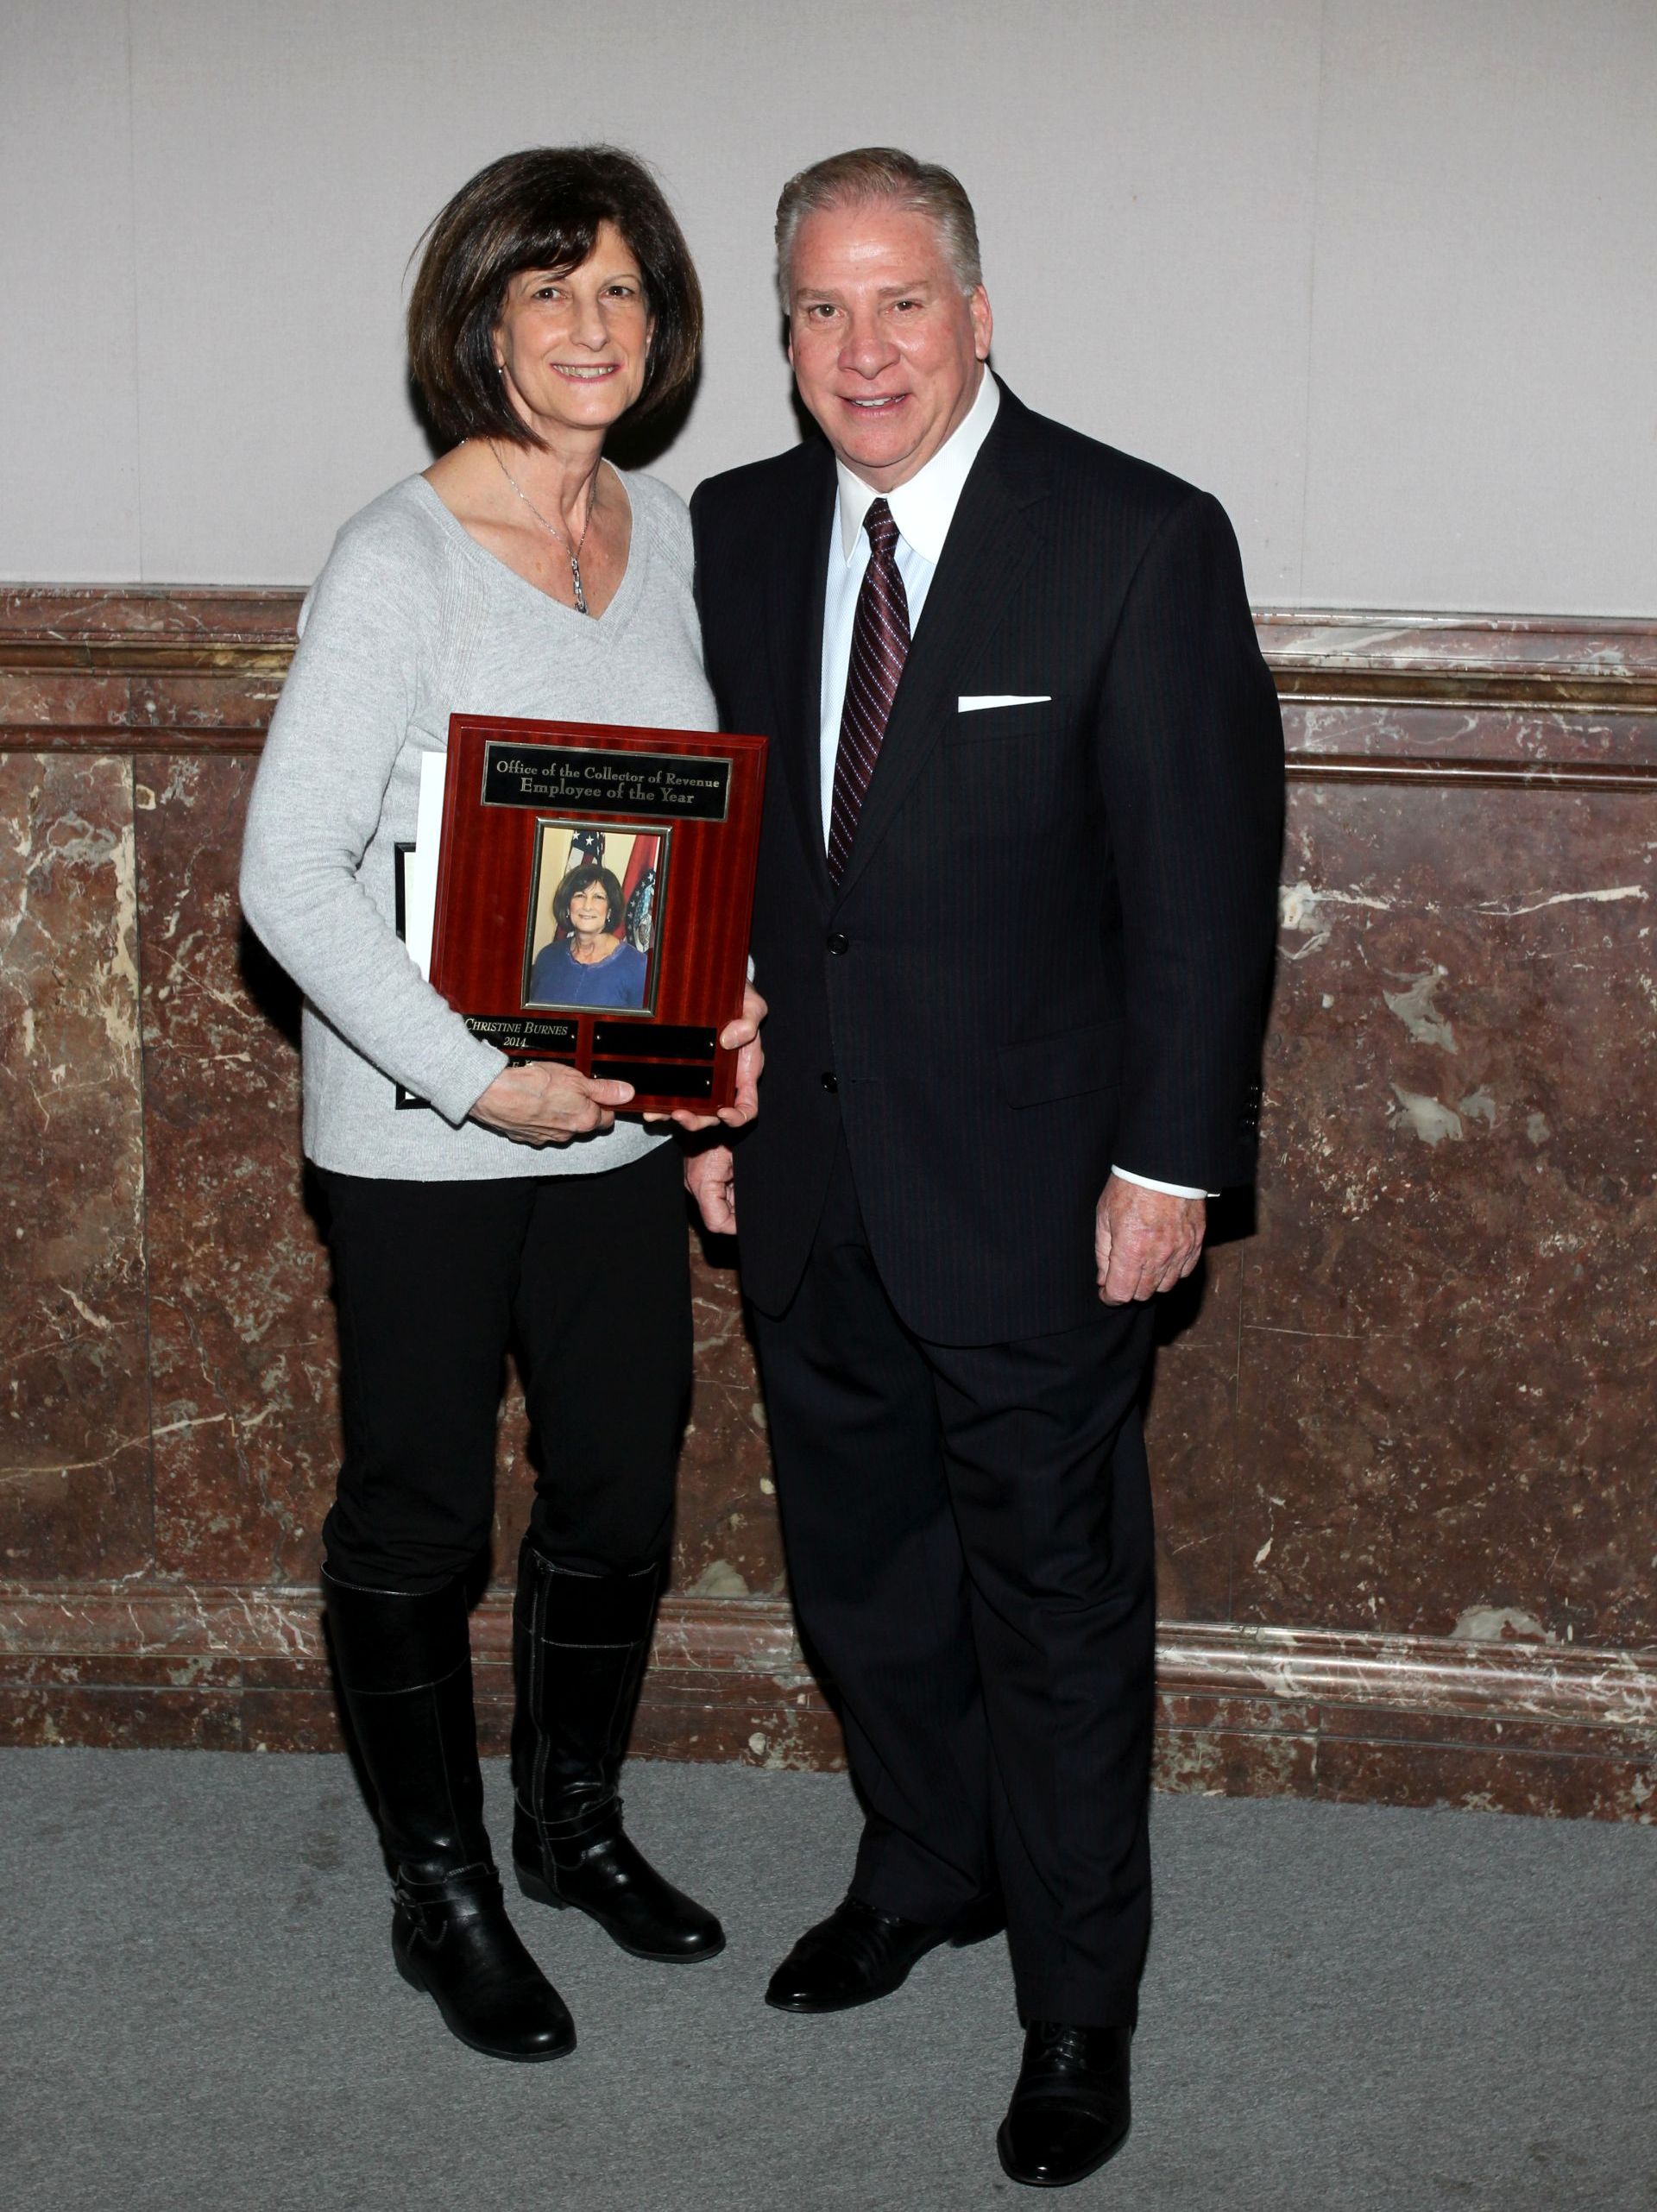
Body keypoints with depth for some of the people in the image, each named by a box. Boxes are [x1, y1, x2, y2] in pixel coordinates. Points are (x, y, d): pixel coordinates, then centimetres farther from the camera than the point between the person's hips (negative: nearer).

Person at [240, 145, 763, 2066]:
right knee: (419, 1515, 8)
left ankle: (575, 1821, 39)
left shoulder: (673, 534, 5)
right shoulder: (398, 561, -14)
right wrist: (480, 1080, -21)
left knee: (623, 1491, 15)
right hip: (423, 1131, -6)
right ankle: (441, 1890, 28)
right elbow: (289, 873, -17)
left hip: (620, 1114, 6)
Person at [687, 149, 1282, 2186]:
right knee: (859, 1574, 20)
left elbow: (1205, 883, -12)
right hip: (807, 1188, 5)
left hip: (1031, 1197, -5)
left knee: (1056, 1608, 8)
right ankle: (927, 1866, 45)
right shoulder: (741, 530, 4)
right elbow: (722, 842, 11)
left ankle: (1077, 2001, 27)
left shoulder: (1142, 544, -12)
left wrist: (1171, 1166, -13)